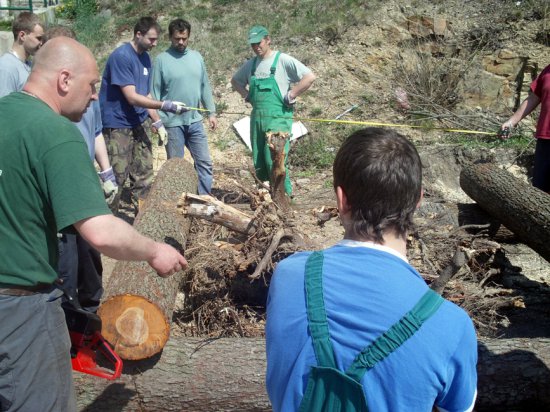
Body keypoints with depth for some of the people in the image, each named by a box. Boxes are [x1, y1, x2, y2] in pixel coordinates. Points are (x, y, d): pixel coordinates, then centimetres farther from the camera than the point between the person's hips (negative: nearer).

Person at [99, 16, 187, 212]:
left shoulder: (145, 57, 10)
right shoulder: (121, 56, -16)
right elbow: (132, 97, -21)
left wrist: (157, 122, 8)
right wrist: (165, 105, -23)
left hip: (139, 124, 8)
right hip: (118, 125, -8)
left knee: (144, 174, 9)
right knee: (117, 176, -3)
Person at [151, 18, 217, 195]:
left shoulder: (197, 57, 7)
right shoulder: (162, 60, -6)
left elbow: (205, 87, 12)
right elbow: (155, 93, -7)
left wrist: (211, 112, 7)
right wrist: (158, 122, -12)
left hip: (195, 121, 4)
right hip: (173, 123, -4)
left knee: (204, 162, 5)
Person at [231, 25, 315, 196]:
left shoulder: (283, 60, -5)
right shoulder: (251, 64, 14)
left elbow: (310, 77, -13)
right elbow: (235, 80, 32)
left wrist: (290, 96, -12)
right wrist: (247, 95, 15)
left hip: (278, 119, -6)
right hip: (256, 118, 7)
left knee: (275, 161, -13)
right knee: (259, 164, 8)